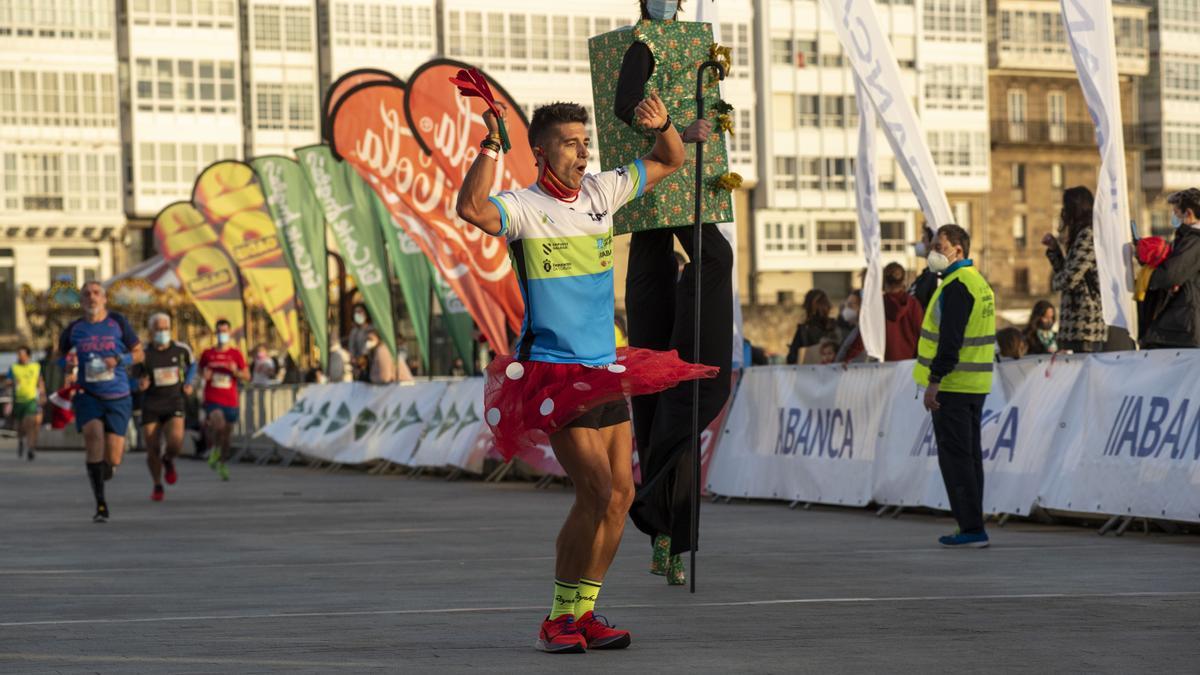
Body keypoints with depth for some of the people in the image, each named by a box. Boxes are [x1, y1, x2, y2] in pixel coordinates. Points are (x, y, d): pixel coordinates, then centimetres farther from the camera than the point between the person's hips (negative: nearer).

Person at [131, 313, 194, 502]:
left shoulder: (181, 349, -1)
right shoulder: (143, 354, -4)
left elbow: (191, 364, 21)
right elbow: (136, 377, 10)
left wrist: (188, 383, 6)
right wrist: (141, 384, -13)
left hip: (175, 403, 0)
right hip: (151, 405, 0)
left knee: (175, 443, -21)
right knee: (152, 450, -1)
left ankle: (168, 461, 16)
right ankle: (158, 487, 23)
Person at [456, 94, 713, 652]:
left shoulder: (601, 192, 9)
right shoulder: (522, 207, -10)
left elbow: (669, 162, 20)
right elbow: (472, 208, -32)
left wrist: (662, 128, 0)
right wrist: (492, 145, -36)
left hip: (606, 369, 7)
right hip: (553, 370, -7)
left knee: (621, 492, 4)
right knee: (595, 490, -15)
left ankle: (583, 612, 15)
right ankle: (559, 621, -4)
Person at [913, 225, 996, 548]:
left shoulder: (956, 287, -16)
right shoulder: (980, 283, 16)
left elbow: (951, 339, -23)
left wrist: (934, 380, -22)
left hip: (953, 385, -10)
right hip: (975, 385, 10)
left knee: (955, 457, -7)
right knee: (970, 456, 13)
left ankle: (971, 528, -8)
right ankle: (973, 528, 16)